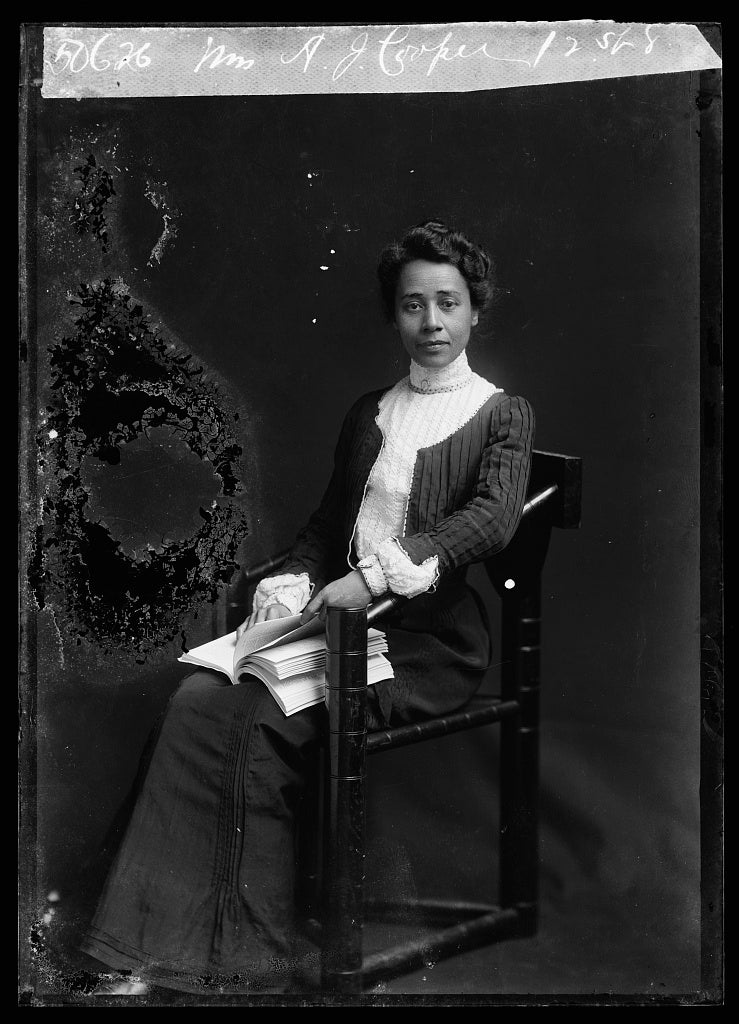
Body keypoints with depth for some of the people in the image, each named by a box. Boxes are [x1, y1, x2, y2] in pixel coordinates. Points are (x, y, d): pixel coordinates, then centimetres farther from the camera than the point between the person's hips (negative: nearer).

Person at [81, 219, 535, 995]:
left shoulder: (502, 415, 4)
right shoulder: (369, 412, 21)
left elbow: (491, 519, -14)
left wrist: (376, 575, -24)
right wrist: (290, 584, -1)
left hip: (431, 639, -5)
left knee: (262, 725, -27)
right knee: (200, 699, -21)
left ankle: (250, 963, -17)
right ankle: (170, 941, -19)